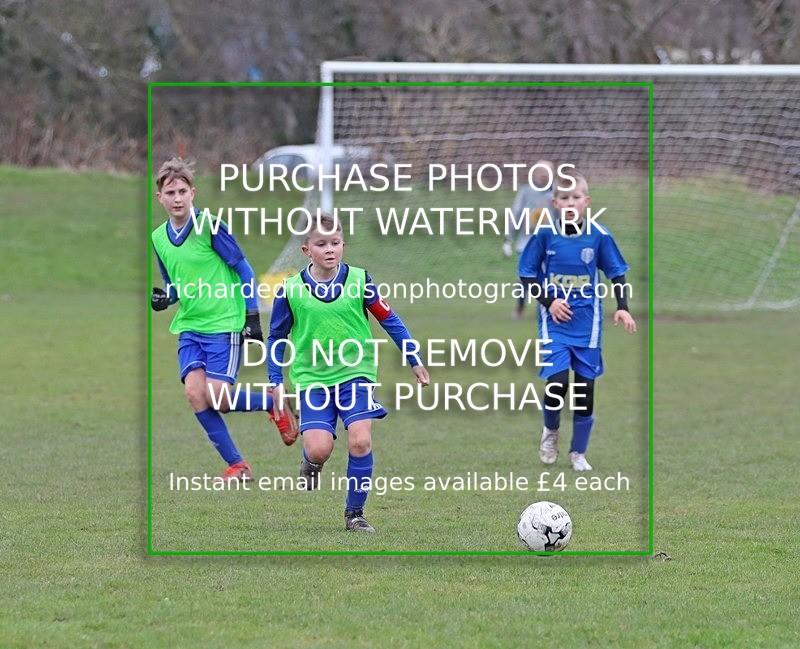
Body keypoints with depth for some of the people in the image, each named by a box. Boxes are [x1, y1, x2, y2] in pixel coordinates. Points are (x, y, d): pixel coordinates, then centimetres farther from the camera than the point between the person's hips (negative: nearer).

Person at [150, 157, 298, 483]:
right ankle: (236, 465, -1)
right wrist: (164, 297, -4)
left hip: (223, 324, -6)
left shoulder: (209, 226, -11)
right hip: (189, 327, 6)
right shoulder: (158, 238, 7)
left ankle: (274, 403, 15)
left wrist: (252, 317, -8)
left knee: (216, 396, -15)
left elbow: (243, 270, -5)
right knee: (194, 392, -11)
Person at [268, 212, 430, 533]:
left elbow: (389, 320, 5)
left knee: (360, 440, -17)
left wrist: (414, 360, 6)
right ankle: (311, 462, 25)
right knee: (319, 449, -15)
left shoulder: (359, 280, -4)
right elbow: (276, 338, 8)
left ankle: (355, 513, 0)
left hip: (356, 373, 0)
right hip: (313, 378, 0)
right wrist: (276, 382, 4)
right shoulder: (291, 290, -4)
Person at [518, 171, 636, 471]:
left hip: (587, 322, 2)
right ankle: (551, 430, 15)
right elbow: (527, 275, 0)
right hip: (555, 321, -2)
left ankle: (578, 452, 22)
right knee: (557, 381, -17)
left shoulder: (599, 235, -5)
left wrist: (622, 308, -7)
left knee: (586, 387, 4)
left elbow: (617, 274, 6)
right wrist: (549, 301, -12)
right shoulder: (544, 233, -8)